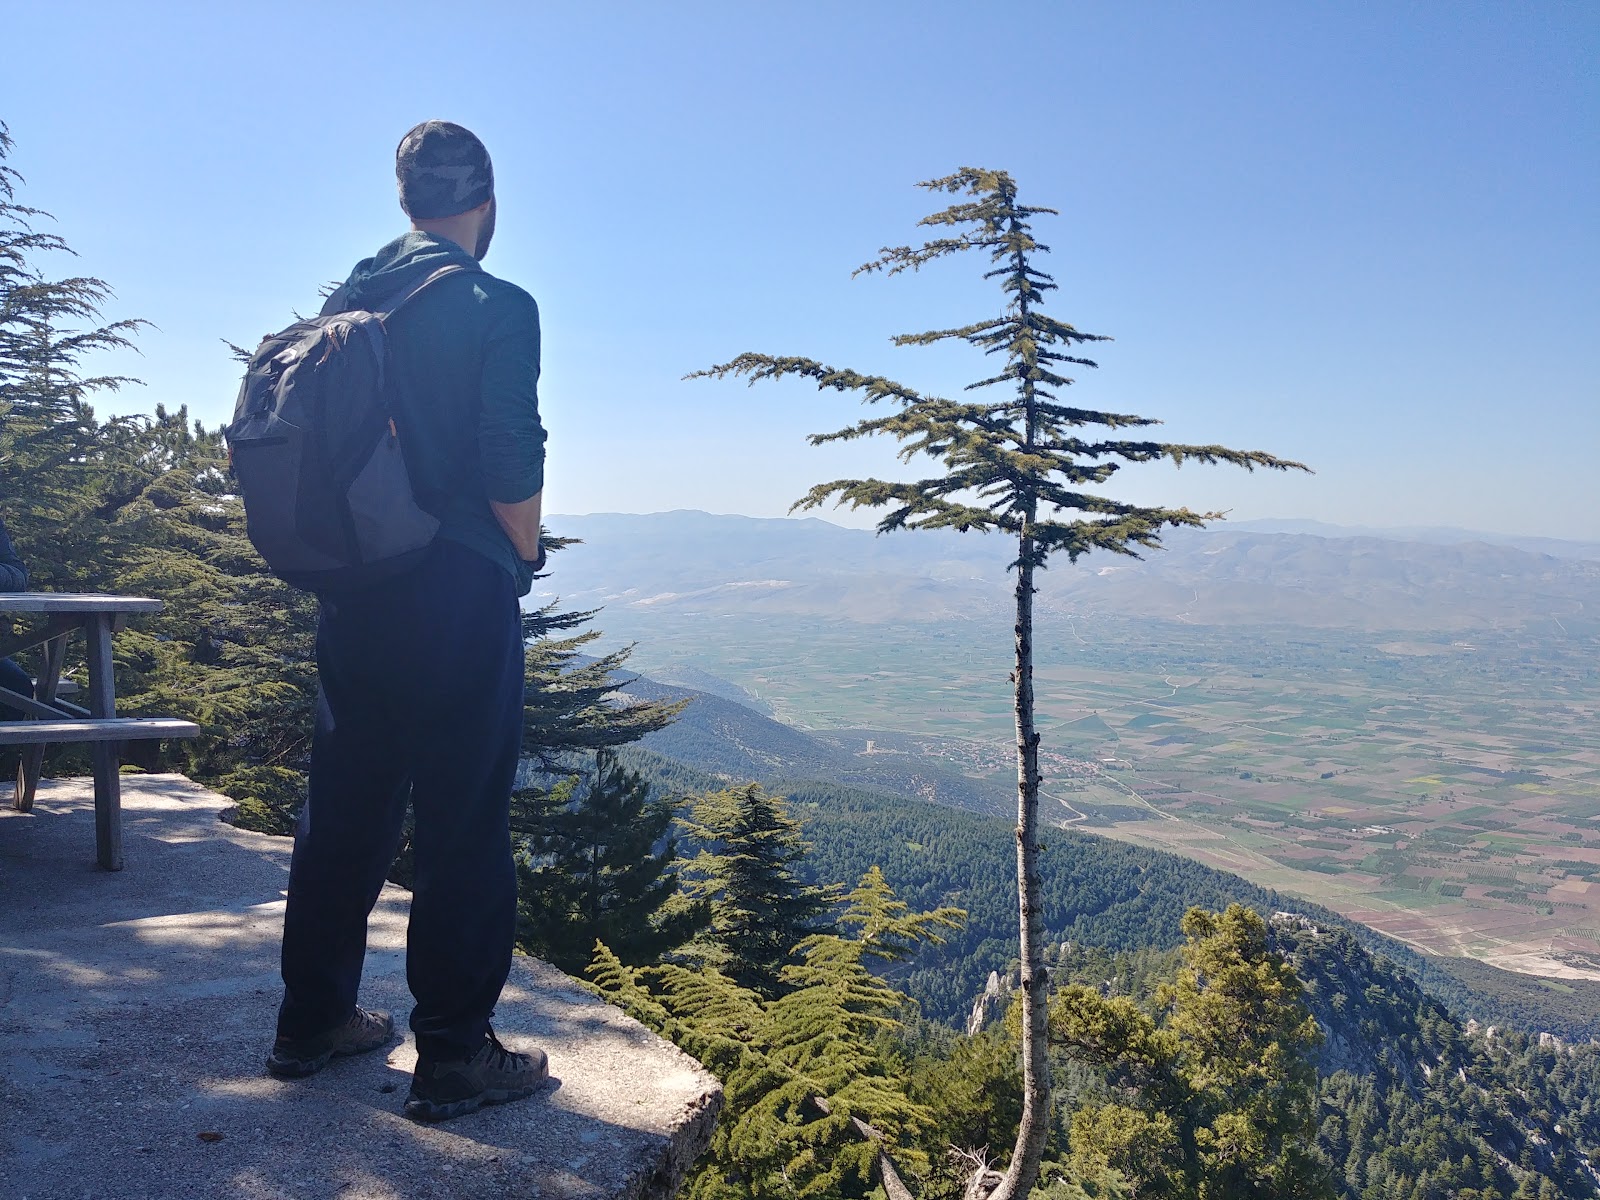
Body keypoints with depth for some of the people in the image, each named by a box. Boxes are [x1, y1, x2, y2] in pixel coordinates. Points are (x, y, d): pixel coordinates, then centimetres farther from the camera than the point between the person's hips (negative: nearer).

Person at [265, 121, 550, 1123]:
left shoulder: (345, 304, 10)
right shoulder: (495, 307, -9)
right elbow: (511, 465, -15)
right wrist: (525, 556, 2)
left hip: (354, 586, 7)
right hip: (459, 590, -7)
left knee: (347, 805, 16)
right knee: (464, 821, 1)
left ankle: (314, 1020, 27)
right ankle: (454, 1056, 9)